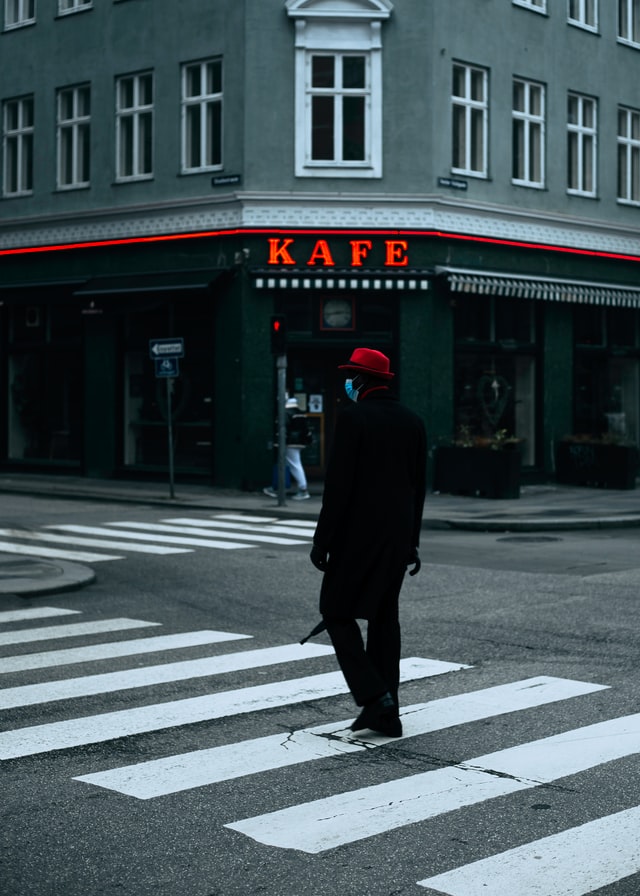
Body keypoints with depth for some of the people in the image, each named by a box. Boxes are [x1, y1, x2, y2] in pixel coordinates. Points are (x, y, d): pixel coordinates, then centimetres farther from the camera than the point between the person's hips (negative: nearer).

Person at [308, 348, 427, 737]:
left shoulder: (353, 417, -11)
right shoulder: (413, 421, 9)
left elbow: (338, 484, -15)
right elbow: (419, 487, 12)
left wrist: (322, 540, -10)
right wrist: (412, 541, 19)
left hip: (358, 533, -7)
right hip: (398, 537, 7)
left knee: (337, 611, 4)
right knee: (385, 617, 12)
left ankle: (374, 697, -8)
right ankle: (386, 712, 14)